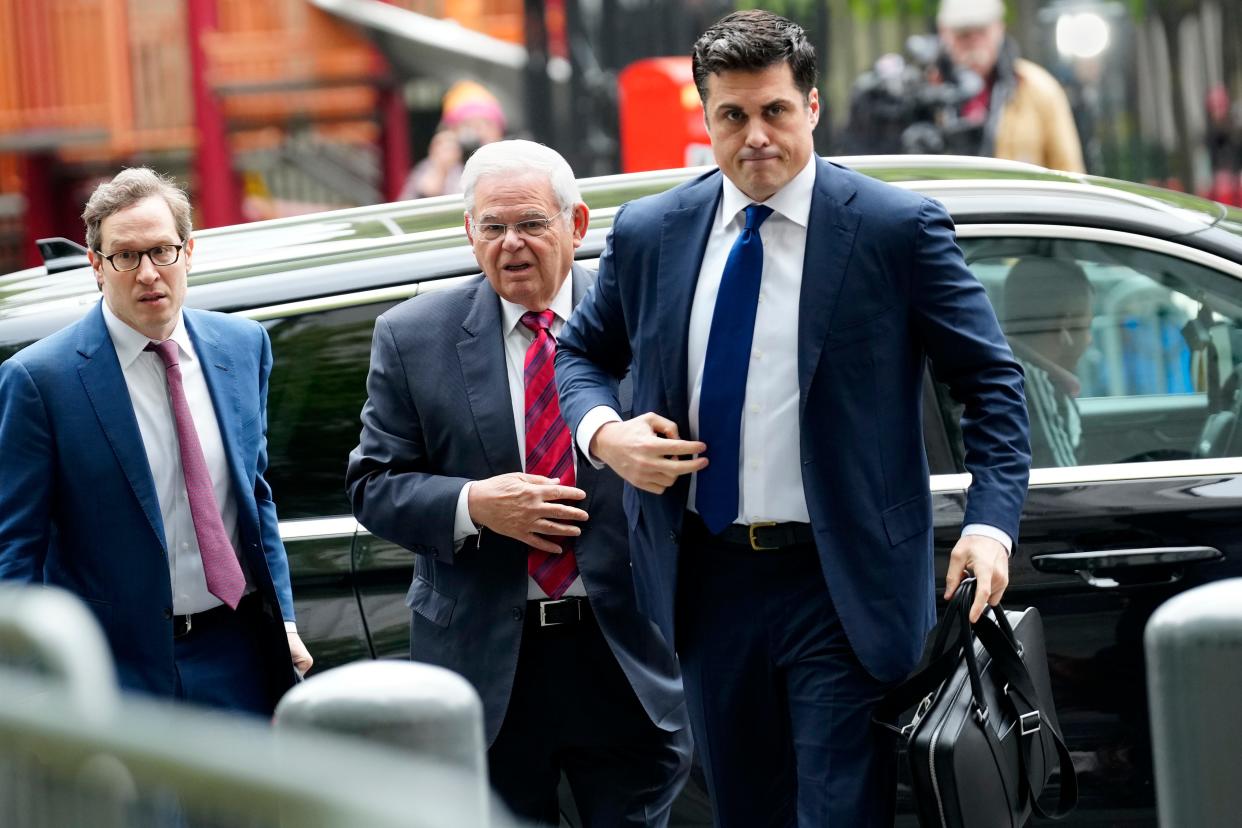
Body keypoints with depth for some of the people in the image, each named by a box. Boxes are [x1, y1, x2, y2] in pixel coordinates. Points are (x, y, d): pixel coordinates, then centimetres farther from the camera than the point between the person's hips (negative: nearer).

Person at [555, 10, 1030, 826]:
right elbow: (582, 353, 19)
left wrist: (990, 522, -16)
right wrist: (604, 432, -5)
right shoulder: (648, 233, 6)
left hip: (843, 584, -4)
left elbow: (990, 378, -3)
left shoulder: (897, 229, -6)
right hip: (710, 581, 4)